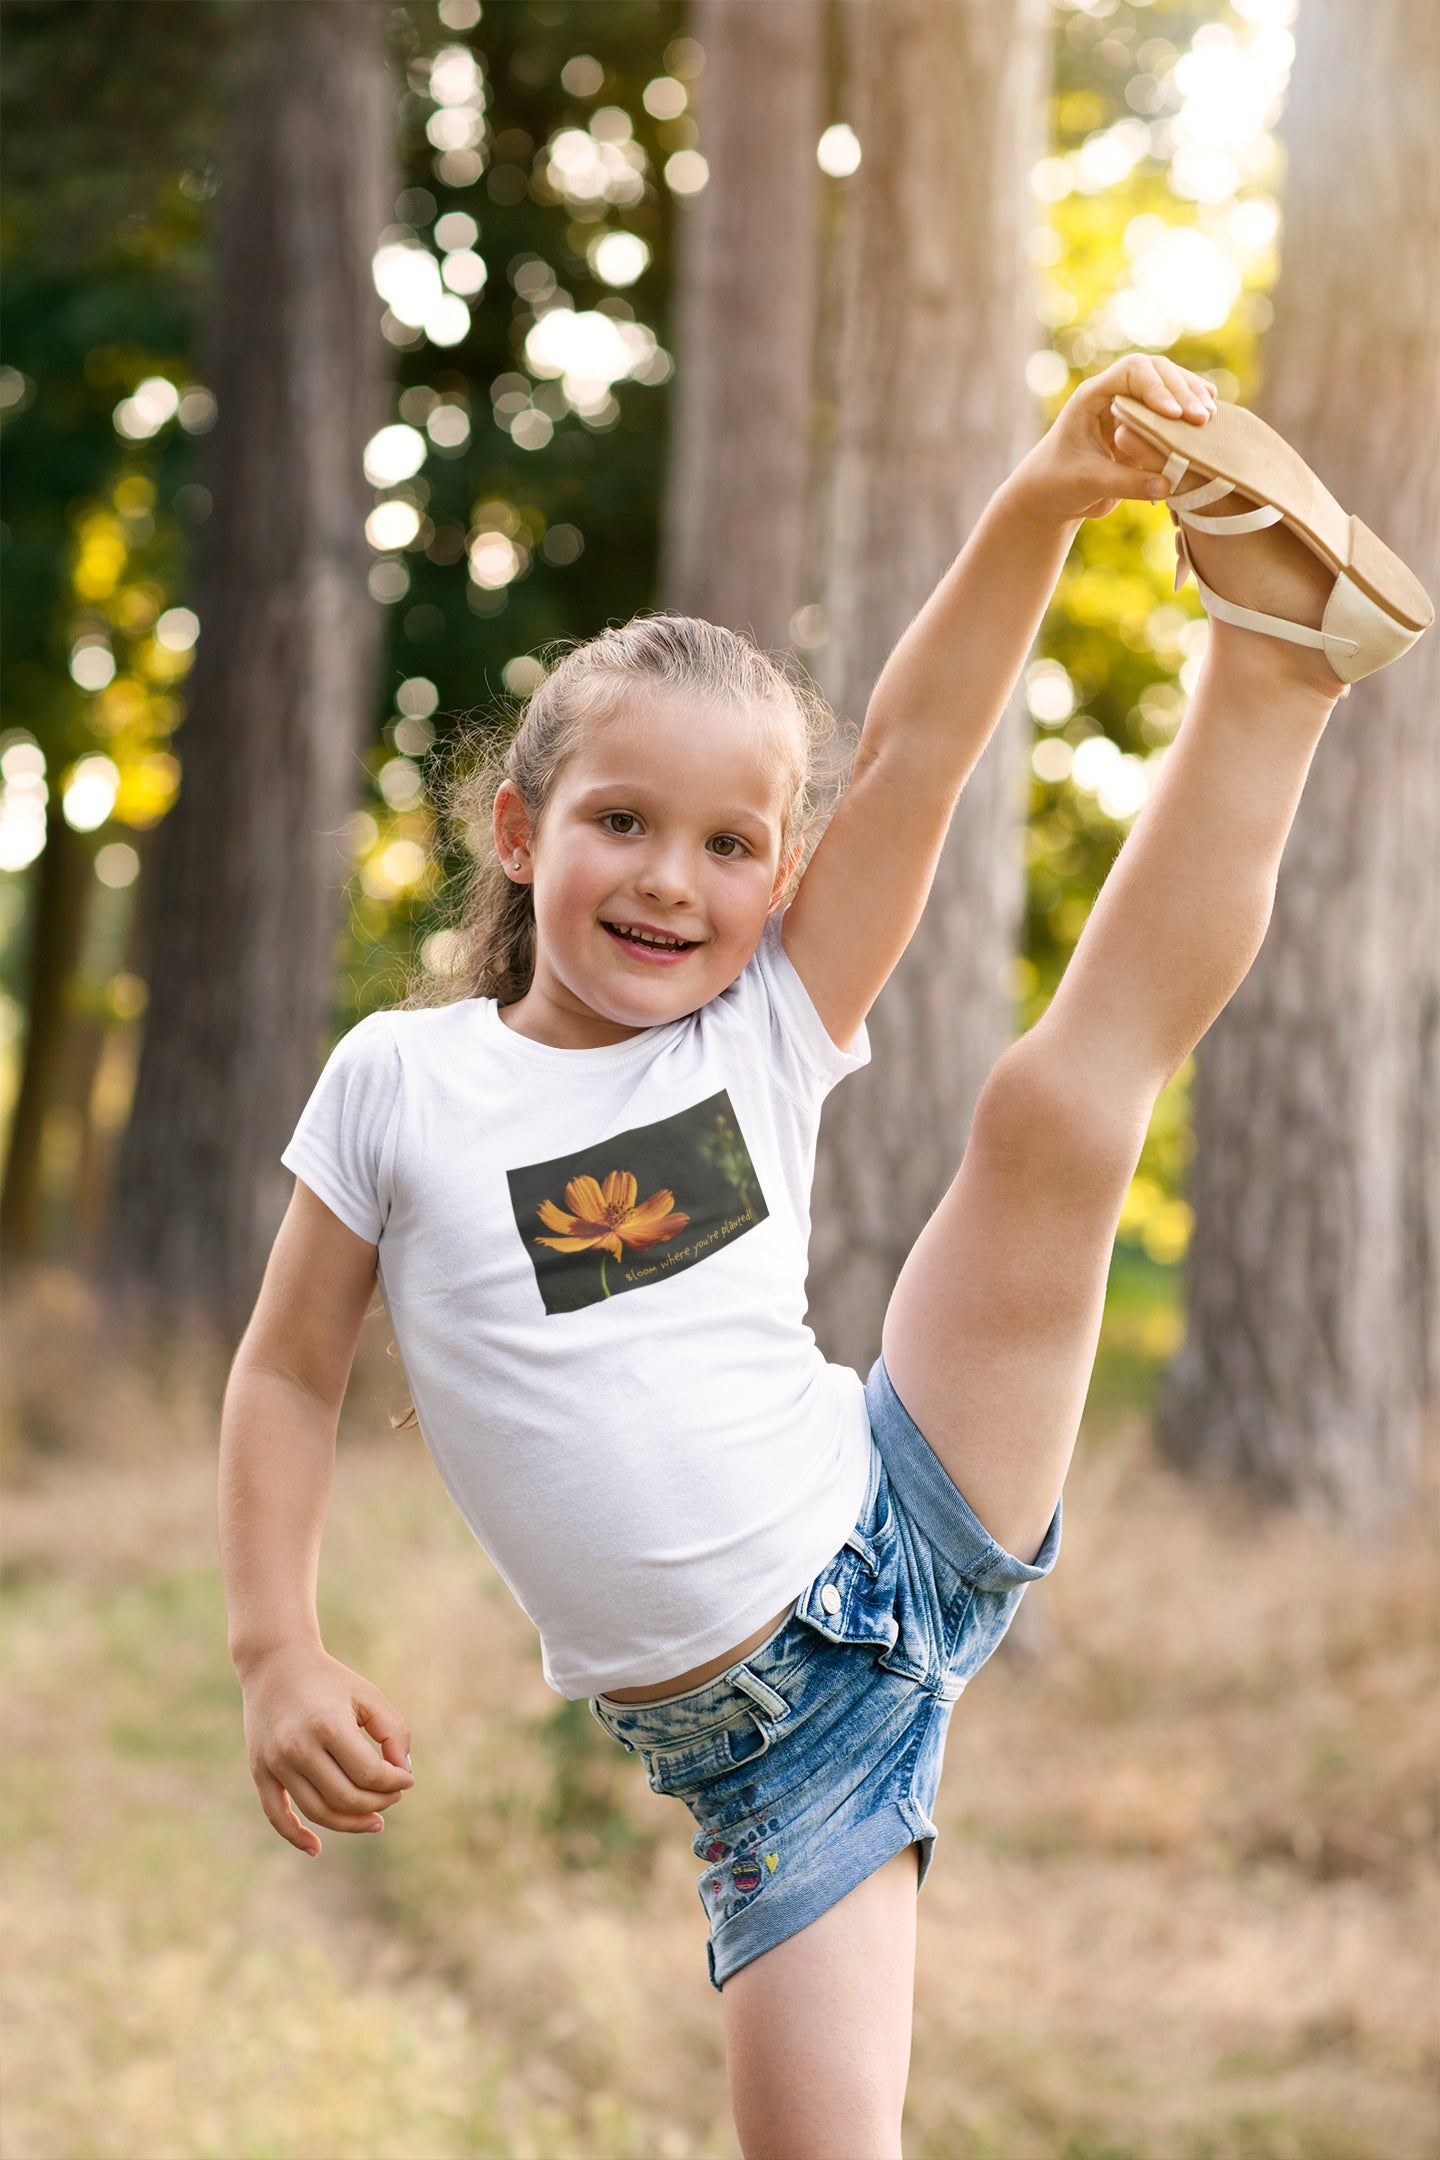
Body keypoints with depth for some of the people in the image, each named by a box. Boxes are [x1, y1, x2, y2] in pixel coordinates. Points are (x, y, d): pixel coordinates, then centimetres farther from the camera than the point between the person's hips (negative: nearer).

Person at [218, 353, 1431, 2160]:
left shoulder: (769, 1033, 1)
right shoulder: (400, 1083, -1)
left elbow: (910, 760, -9)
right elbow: (286, 1377, 6)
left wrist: (1048, 496, -19)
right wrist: (280, 1657, -5)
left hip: (905, 1546, 1)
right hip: (744, 1735, -1)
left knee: (1057, 1097, -12)